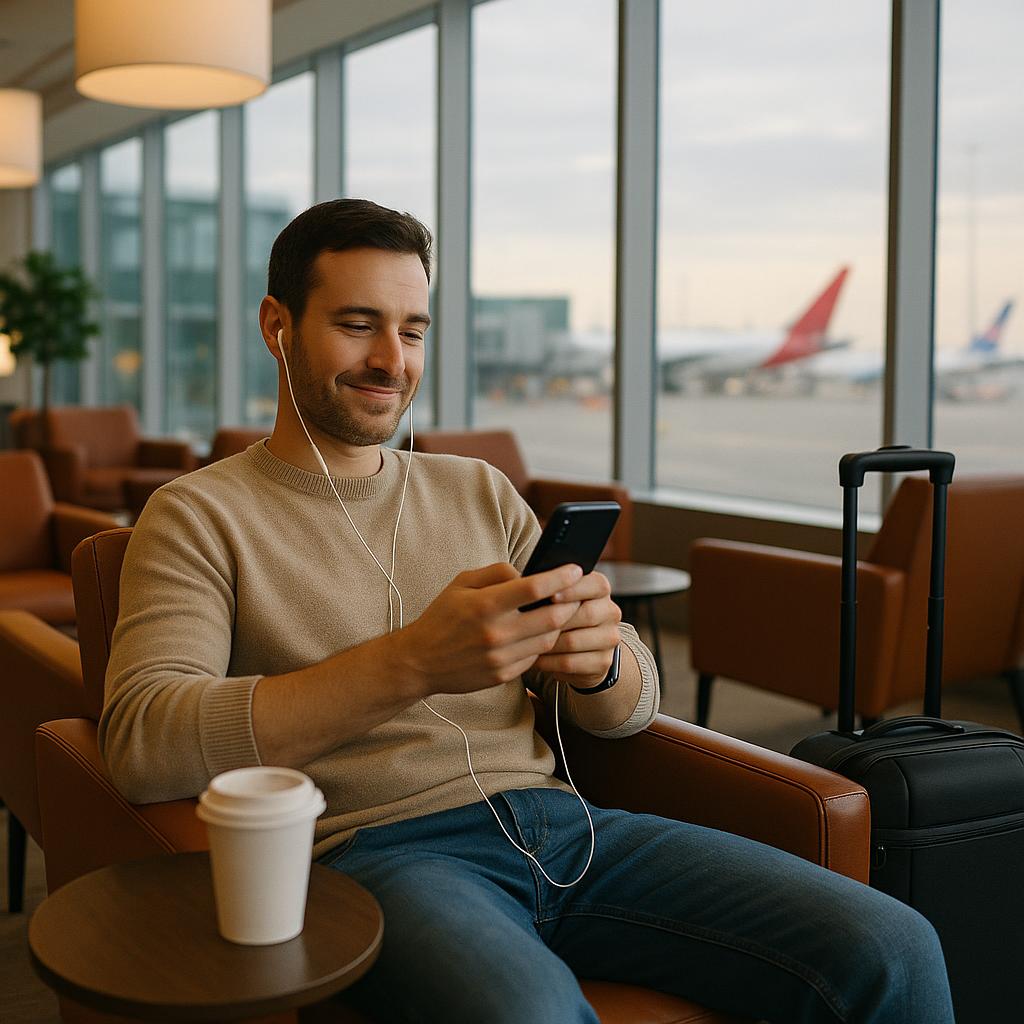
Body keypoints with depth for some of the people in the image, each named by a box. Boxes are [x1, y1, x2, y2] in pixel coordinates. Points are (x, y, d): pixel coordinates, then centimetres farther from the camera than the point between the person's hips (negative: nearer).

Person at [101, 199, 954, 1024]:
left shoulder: (481, 493, 18)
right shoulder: (200, 516, 4)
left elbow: (632, 706, 15)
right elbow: (141, 744, -14)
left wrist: (595, 659, -11)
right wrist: (410, 664, -25)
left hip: (556, 823, 5)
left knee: (891, 953, -14)